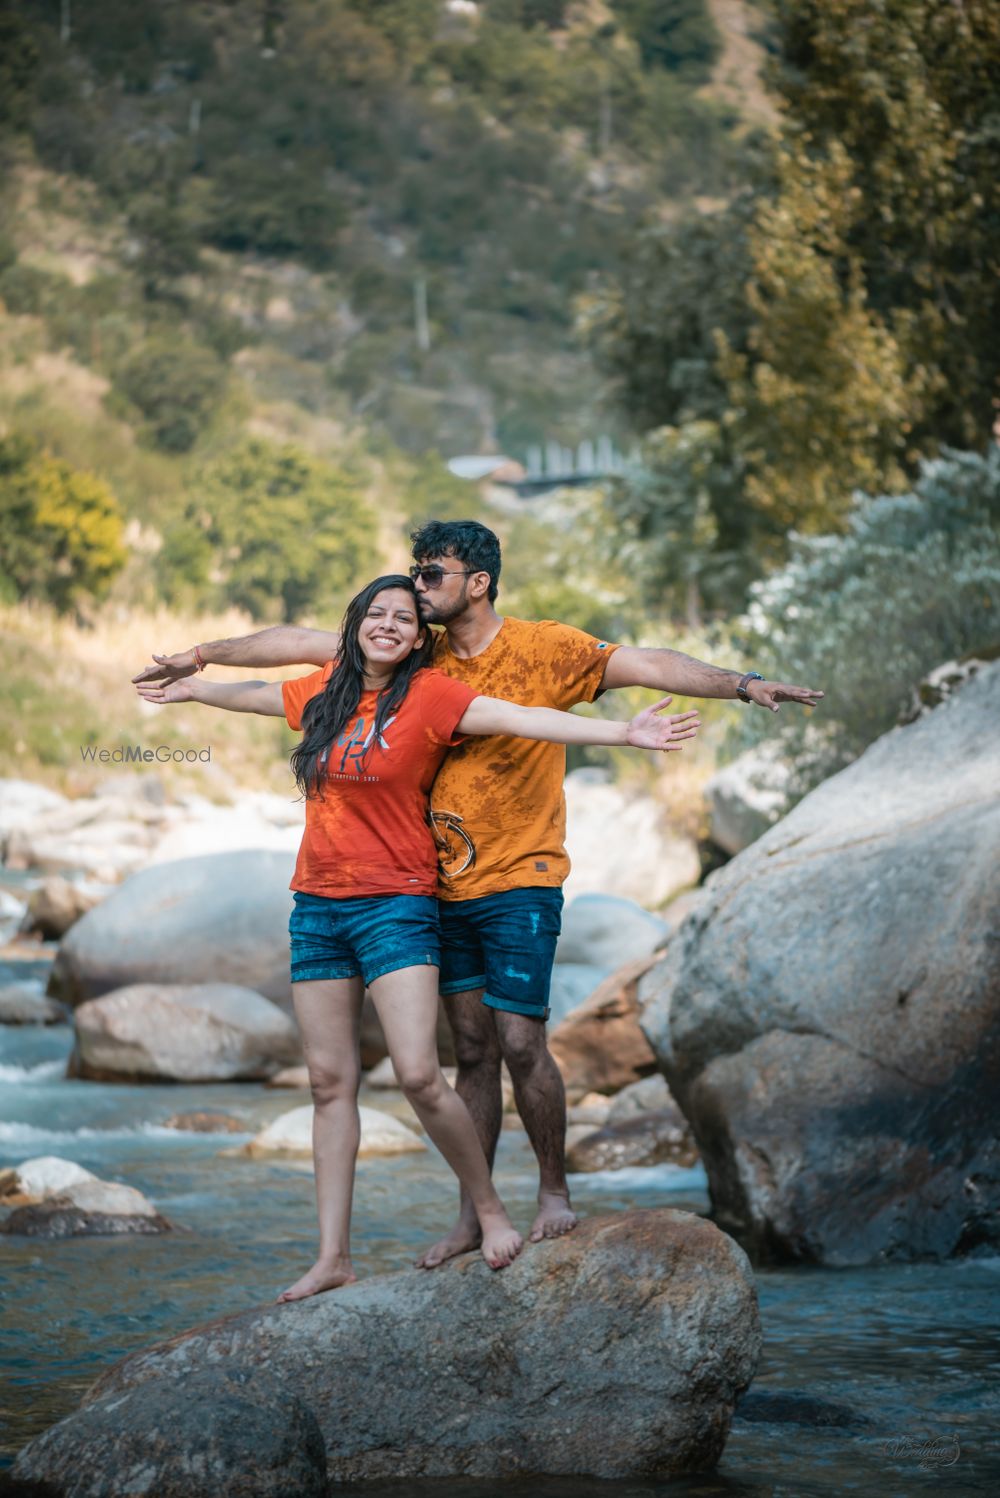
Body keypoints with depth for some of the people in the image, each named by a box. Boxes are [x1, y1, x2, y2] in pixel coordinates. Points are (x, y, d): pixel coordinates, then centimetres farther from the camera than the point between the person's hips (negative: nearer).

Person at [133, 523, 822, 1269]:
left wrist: (742, 683, -28)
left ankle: (555, 1192, 12)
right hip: (445, 885, 5)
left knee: (520, 1042, -8)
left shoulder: (544, 648, -8)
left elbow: (645, 664, -16)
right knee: (472, 1051, 10)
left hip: (520, 881, -5)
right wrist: (205, 655, 15)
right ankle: (472, 1216, 16)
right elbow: (301, 643, 12)